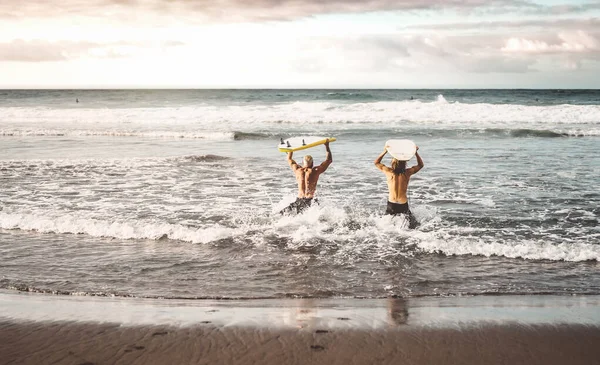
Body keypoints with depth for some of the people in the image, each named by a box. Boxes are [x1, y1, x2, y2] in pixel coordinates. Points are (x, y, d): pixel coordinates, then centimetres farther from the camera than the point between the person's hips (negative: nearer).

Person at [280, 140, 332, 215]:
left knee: (281, 215, 18)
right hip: (309, 201, -3)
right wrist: (327, 146, 17)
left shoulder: (297, 170, 7)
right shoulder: (315, 171, -2)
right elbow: (329, 160, 9)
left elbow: (289, 159, 27)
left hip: (299, 201, 3)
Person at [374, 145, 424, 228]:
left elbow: (376, 162, 13)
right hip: (403, 205, -1)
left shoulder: (389, 172, -5)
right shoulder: (407, 173, -6)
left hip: (391, 205, 1)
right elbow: (421, 165, 13)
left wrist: (385, 151, 7)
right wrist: (416, 152, 10)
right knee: (414, 226, 11)